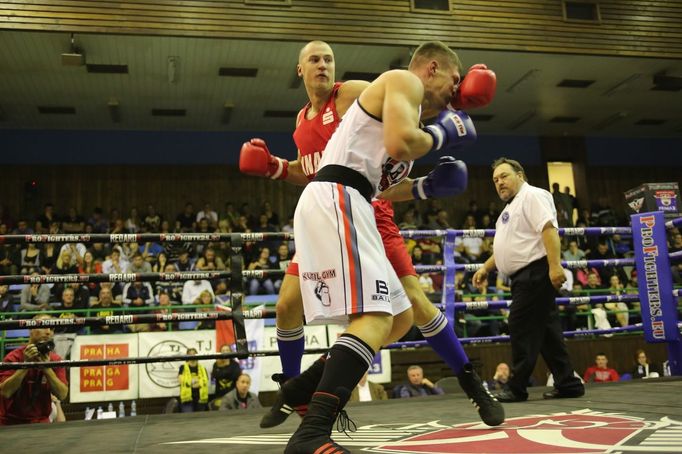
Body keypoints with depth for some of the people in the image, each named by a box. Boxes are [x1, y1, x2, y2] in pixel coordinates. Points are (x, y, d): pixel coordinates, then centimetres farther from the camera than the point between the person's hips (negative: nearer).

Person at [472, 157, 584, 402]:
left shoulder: (532, 196, -6)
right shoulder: (510, 209, 25)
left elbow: (549, 229, -19)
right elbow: (507, 247, 33)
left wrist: (555, 265, -29)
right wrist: (486, 268, 27)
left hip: (535, 272, -10)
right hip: (524, 278, 10)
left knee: (522, 327, -9)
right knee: (546, 329, 9)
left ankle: (517, 388, -4)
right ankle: (567, 384, 13)